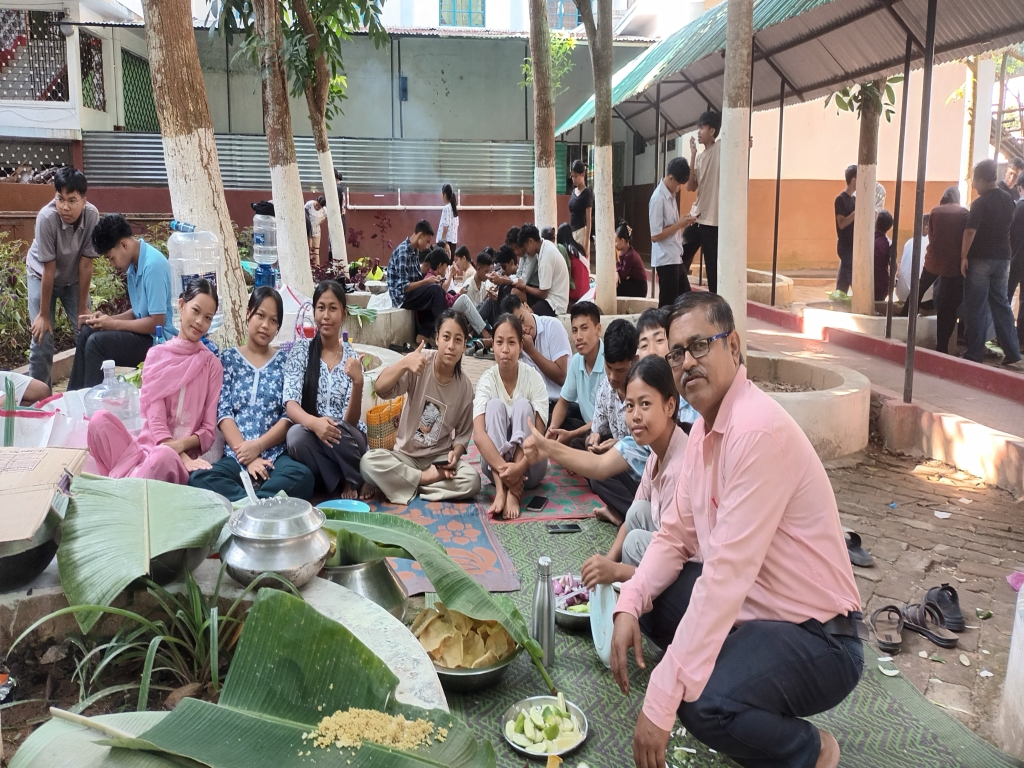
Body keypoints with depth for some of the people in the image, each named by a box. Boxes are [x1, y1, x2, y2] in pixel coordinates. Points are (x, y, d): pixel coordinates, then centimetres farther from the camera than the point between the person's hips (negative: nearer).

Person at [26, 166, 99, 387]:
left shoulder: (92, 215, -28)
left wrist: (82, 308, -15)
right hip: (41, 276, -2)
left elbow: (85, 264, -20)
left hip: (73, 278, 2)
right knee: (42, 338, -10)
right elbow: (49, 269, -27)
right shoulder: (47, 217, -34)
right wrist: (43, 314, -19)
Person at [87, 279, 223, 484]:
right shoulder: (157, 354, 8)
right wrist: (183, 457, -17)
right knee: (100, 419, -27)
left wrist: (181, 446, -16)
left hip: (187, 454, -2)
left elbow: (209, 429, 5)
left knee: (165, 456, -39)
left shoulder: (212, 365, 7)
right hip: (148, 444, 2)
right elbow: (155, 415, -3)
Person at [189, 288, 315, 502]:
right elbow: (223, 412, 2)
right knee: (199, 478, -32)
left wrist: (258, 446, -12)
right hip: (236, 457, 1)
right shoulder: (228, 358, 13)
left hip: (276, 456, 0)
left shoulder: (285, 362, 13)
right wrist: (247, 457, -11)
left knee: (302, 476, -35)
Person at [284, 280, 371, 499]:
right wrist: (314, 422, -34)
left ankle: (356, 481, -4)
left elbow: (351, 421, -9)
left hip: (347, 441, 0)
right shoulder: (300, 350, -1)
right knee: (296, 434, -33)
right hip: (312, 438, 0)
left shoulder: (352, 357, 0)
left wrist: (358, 383, -27)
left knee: (338, 430, -34)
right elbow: (290, 405, -12)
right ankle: (344, 483, -11)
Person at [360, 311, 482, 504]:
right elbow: (381, 388, -24)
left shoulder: (465, 386, -5)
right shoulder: (421, 361, -12)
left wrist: (455, 453, -18)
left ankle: (403, 483, -12)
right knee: (368, 462, -30)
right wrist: (404, 363, -40)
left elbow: (463, 434, 4)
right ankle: (426, 478, -13)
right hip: (406, 455, -1)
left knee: (472, 481, -28)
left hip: (439, 458, 1)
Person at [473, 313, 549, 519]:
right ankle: (501, 490, -36)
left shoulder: (534, 378, -12)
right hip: (496, 464, 1)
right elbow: (478, 434, -24)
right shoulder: (486, 380, -10)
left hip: (529, 466, -1)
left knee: (523, 405, -23)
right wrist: (503, 468, -39)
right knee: (495, 405, -22)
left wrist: (519, 467, -36)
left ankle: (513, 492, -34)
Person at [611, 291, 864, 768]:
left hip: (817, 639, -8)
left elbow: (727, 573, -31)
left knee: (702, 702, -30)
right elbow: (674, 536, 8)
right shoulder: (704, 427, 3)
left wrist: (661, 700, -29)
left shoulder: (757, 430, -27)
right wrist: (629, 605, -11)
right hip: (749, 605, 9)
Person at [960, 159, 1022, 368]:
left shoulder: (981, 203, -14)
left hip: (981, 259, -6)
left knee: (975, 308, -1)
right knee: (1001, 305, 12)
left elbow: (970, 231, -20)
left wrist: (964, 256, -15)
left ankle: (974, 355, 0)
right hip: (1003, 258, 6)